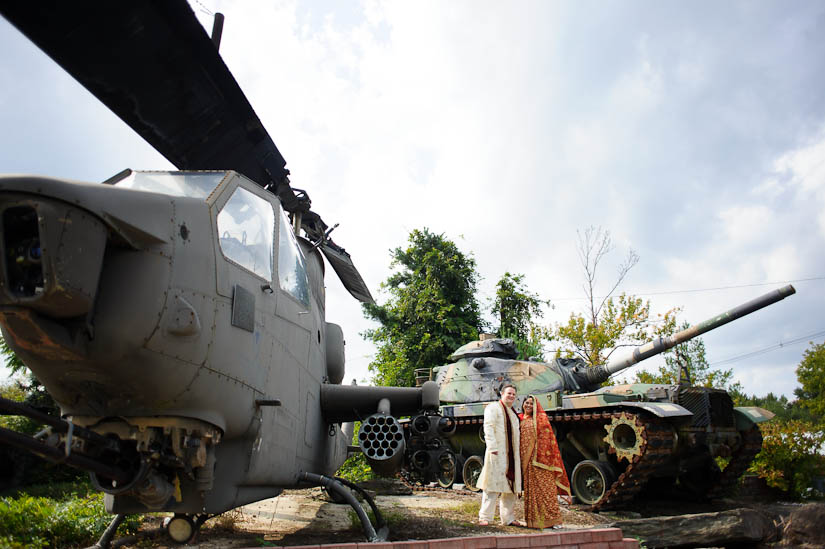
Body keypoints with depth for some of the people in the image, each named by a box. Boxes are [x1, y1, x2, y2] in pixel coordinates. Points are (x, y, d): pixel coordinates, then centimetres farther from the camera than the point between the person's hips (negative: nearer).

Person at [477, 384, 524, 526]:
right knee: (493, 484, -9)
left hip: (511, 454, 8)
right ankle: (485, 517, -4)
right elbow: (488, 427, -12)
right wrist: (493, 447, -21)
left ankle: (508, 518, 18)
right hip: (497, 453, -8)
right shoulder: (493, 408, -1)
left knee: (511, 486, 9)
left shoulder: (513, 413, 23)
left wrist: (517, 453, 16)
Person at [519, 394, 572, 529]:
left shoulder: (540, 419, 0)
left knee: (545, 488, -6)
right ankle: (534, 519, 10)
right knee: (530, 489, 5)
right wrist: (521, 460, 10)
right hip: (526, 461, 5)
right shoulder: (520, 421, 15)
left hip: (539, 459, -5)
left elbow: (545, 438, -6)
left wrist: (542, 456, -15)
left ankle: (552, 518, -3)